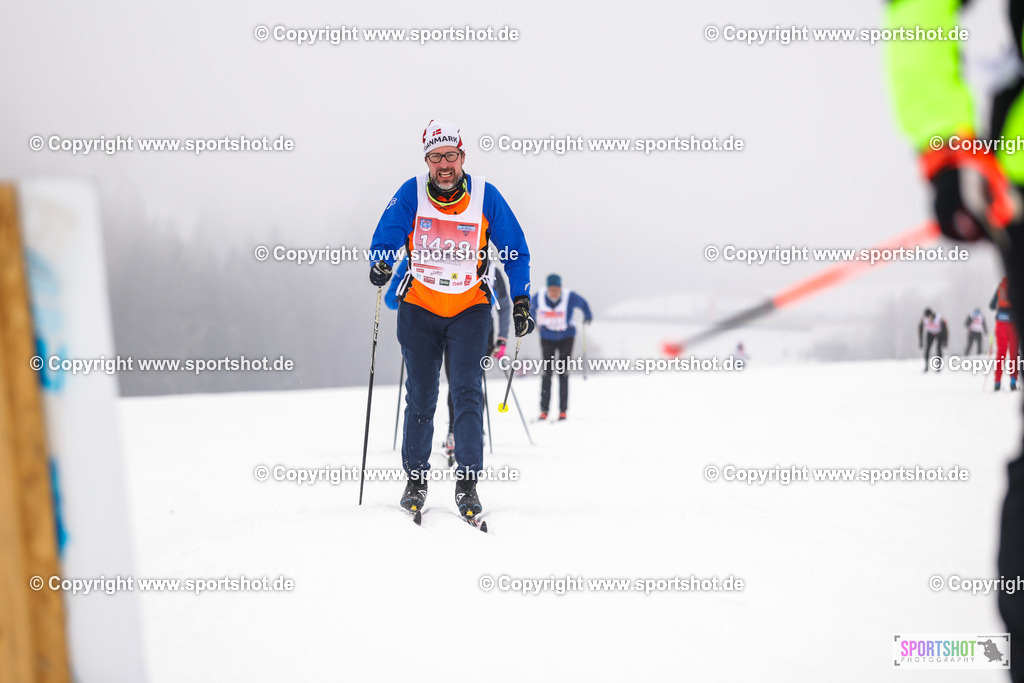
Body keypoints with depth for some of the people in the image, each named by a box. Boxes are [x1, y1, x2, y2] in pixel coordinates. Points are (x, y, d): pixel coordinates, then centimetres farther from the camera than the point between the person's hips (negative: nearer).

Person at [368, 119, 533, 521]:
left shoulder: (486, 197, -7)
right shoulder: (411, 194, -7)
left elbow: (515, 251, 2)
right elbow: (387, 233, -14)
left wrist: (520, 302, -4)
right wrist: (380, 264, -36)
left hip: (469, 309, -1)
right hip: (419, 307, 1)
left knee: (467, 393, -12)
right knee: (420, 397, 4)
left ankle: (467, 483, -8)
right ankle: (416, 479, 17)